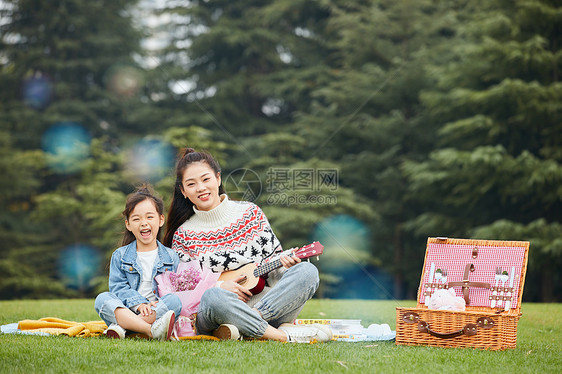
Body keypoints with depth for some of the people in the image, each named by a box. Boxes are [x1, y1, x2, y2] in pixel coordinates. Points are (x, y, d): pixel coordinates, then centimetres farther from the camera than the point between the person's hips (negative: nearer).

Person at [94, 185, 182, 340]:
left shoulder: (171, 257, 12)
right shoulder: (120, 256, 12)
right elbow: (118, 287, 2)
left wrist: (158, 304, -15)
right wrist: (139, 304, -15)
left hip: (158, 312, 0)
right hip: (126, 309, 0)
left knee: (175, 300, -29)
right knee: (102, 299, -27)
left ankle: (120, 326, -35)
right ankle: (152, 330, -48)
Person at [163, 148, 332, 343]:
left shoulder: (249, 212, 11)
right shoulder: (183, 235, 6)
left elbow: (274, 255, 15)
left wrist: (283, 260, -9)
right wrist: (219, 286, -14)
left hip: (261, 299, 3)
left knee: (307, 271, -21)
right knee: (213, 297, -40)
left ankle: (240, 327, -35)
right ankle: (283, 335, -35)